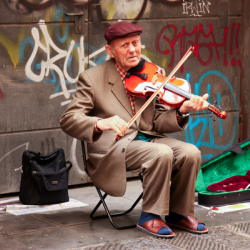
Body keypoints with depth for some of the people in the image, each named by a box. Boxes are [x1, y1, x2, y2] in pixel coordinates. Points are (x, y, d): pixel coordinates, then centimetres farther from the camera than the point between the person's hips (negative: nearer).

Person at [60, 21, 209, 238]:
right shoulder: (92, 78, -2)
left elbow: (157, 121, 8)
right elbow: (68, 120, -11)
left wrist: (181, 112, -14)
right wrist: (100, 123, -30)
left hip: (147, 137, 5)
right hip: (114, 145, -5)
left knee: (190, 152, -20)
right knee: (162, 153, -30)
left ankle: (179, 212, 1)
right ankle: (150, 217, -13)